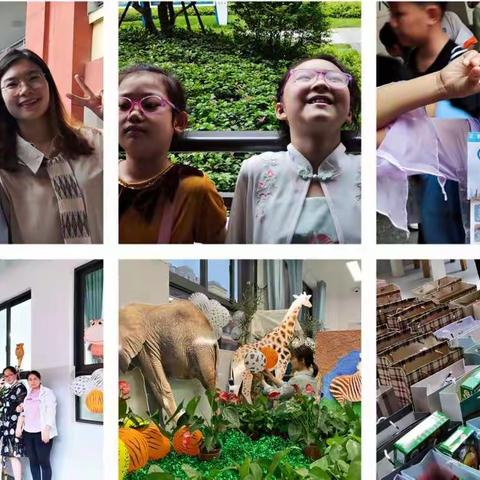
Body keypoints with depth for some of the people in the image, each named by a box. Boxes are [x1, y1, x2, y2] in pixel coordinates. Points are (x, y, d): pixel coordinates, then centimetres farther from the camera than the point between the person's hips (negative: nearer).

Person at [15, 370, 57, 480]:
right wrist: (19, 427, 7)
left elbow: (50, 412, -10)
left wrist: (46, 430, -19)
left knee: (44, 461, -6)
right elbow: (23, 412, 19)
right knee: (33, 461, 7)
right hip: (28, 432, 6)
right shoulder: (28, 394, 14)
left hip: (41, 432, -5)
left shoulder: (47, 392, -3)